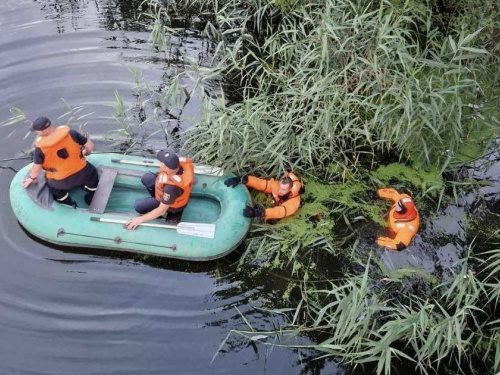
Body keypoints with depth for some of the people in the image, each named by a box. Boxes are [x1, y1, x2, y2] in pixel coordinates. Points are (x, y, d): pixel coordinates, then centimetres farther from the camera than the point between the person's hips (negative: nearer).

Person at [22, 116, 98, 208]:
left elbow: (36, 168, -7)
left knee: (53, 186, 35)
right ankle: (93, 202, 42)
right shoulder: (70, 133, -17)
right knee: (91, 172, 35)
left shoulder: (40, 146, -19)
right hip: (81, 173, 1)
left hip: (61, 182, -1)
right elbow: (90, 145, -9)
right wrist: (85, 153, 15)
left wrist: (32, 178, 16)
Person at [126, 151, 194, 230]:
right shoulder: (180, 162, -30)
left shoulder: (171, 187, -47)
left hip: (171, 205, -7)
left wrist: (140, 219, -26)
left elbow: (161, 210, -33)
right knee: (146, 178, 12)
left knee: (138, 206, -5)